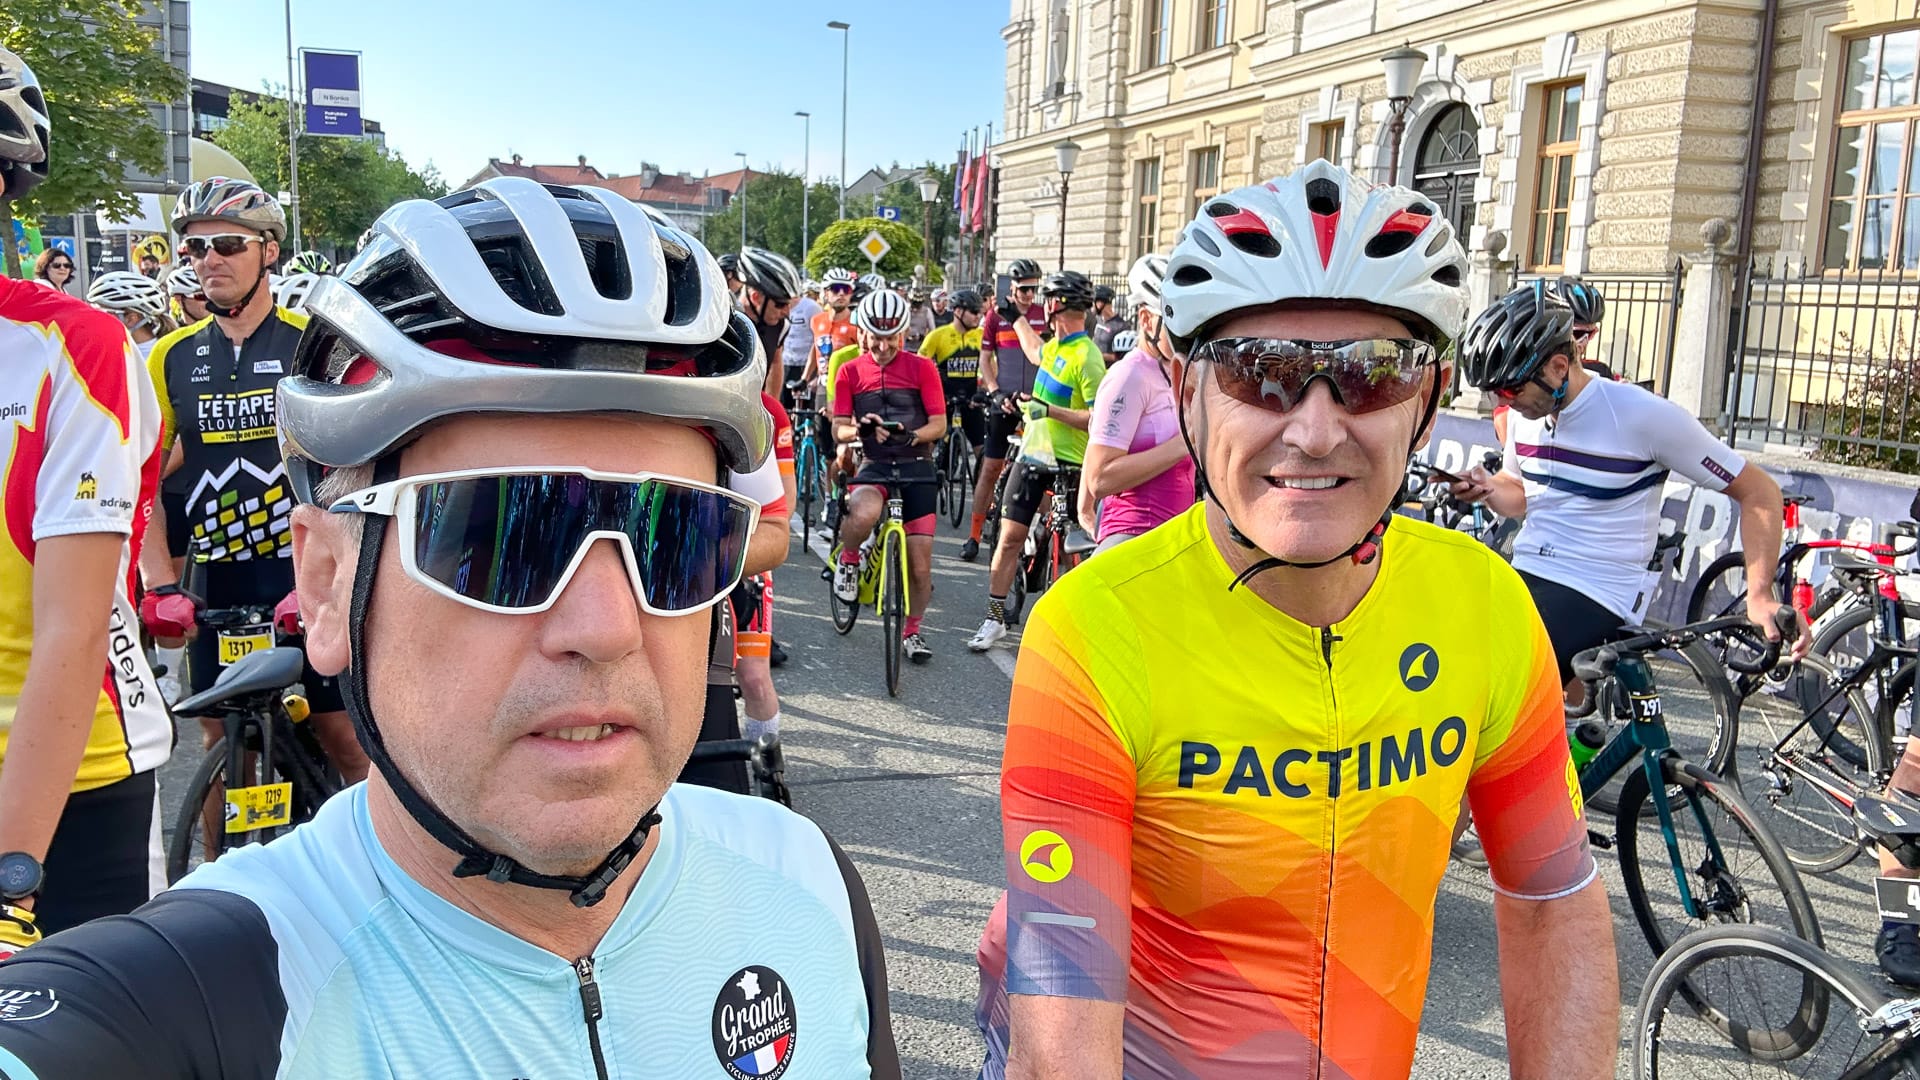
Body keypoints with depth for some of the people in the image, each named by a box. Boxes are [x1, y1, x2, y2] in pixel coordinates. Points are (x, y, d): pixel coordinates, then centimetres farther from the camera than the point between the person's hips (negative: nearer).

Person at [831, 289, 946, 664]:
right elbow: (839, 429, 2)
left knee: (920, 563, -1)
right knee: (863, 514, -36)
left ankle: (912, 631, 22)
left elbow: (939, 424, -2)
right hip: (874, 465, 0)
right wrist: (859, 428, -22)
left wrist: (911, 435, -23)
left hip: (916, 467, 0)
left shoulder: (922, 367, 0)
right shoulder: (851, 372, 5)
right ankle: (848, 561, -2)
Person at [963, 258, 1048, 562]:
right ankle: (974, 536, 5)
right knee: (991, 469, 0)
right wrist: (996, 393, -9)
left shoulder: (1044, 315, 5)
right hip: (1004, 402, -1)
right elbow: (985, 358, 4)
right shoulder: (996, 315, 2)